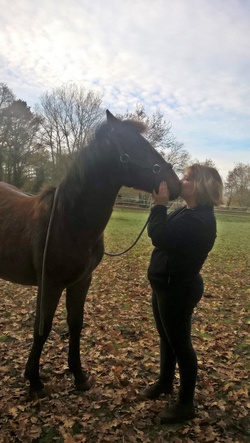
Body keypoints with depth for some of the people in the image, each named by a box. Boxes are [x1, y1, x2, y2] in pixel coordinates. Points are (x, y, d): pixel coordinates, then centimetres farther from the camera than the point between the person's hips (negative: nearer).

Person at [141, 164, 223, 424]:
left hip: (178, 288, -10)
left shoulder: (200, 219, -25)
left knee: (180, 343, 5)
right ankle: (165, 382, 46)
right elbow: (164, 234, 10)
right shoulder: (187, 212, 8)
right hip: (166, 284, 10)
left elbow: (159, 237, -30)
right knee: (166, 337, 24)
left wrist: (160, 205, -24)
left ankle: (186, 404, 24)